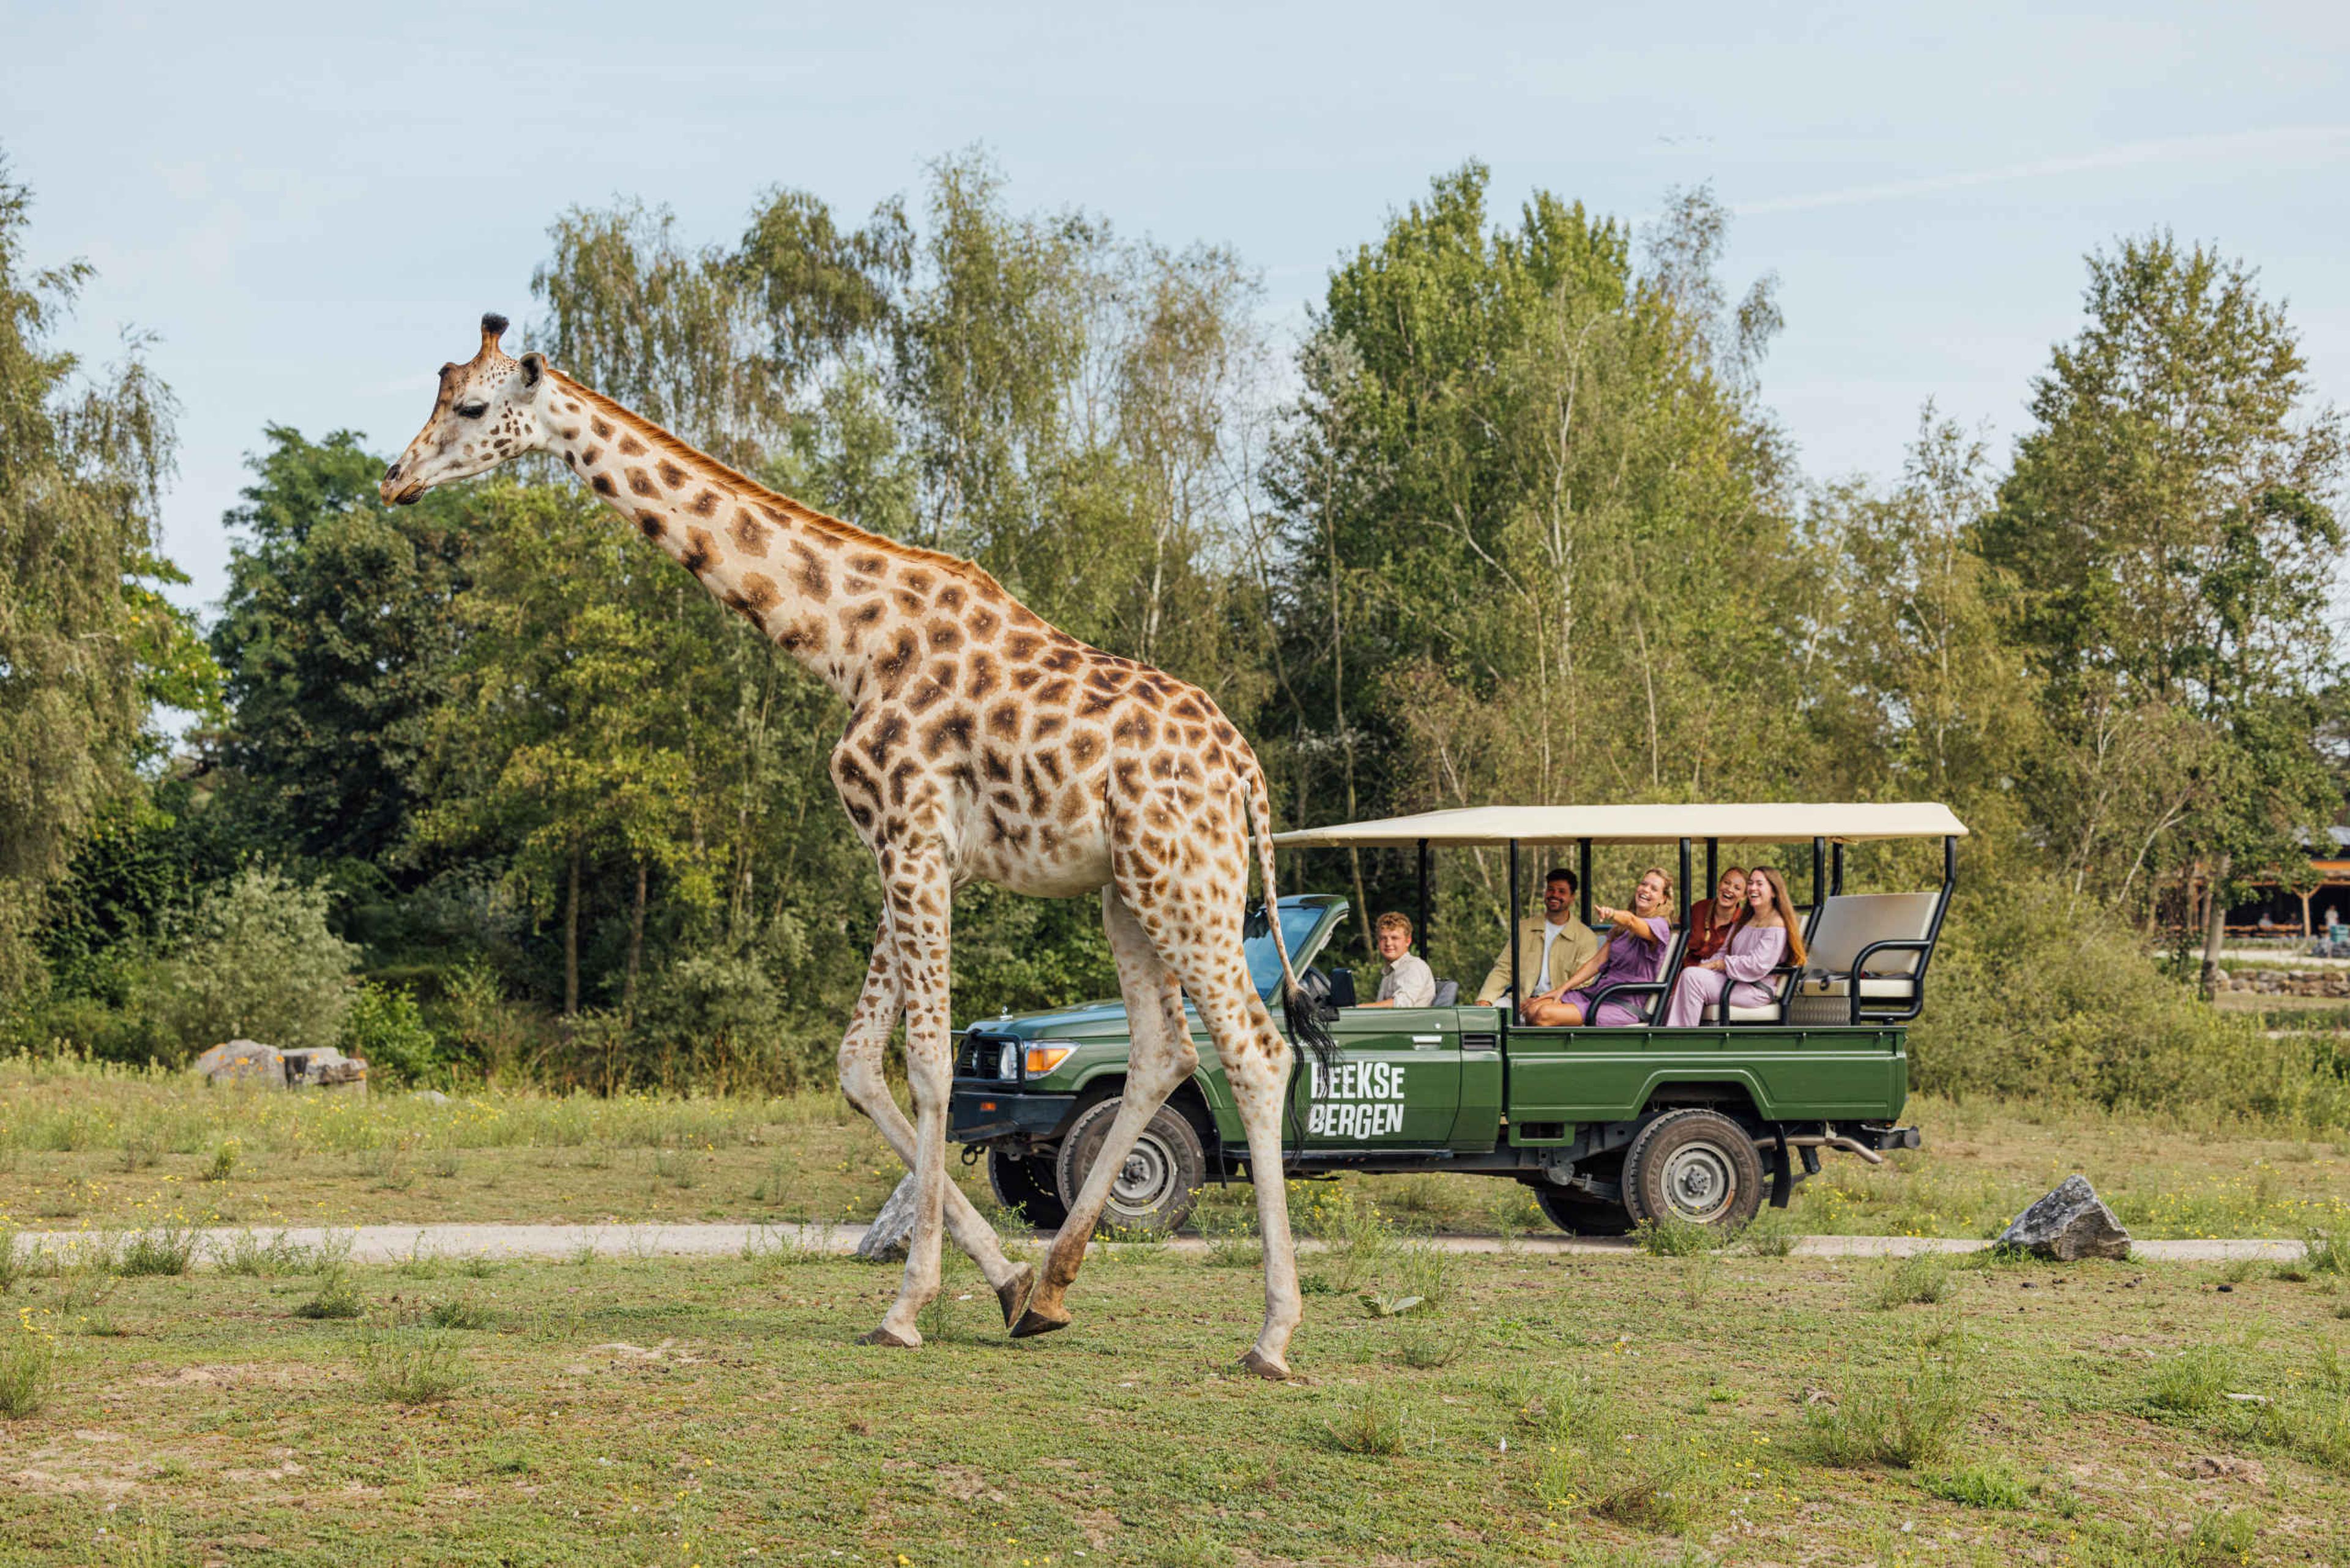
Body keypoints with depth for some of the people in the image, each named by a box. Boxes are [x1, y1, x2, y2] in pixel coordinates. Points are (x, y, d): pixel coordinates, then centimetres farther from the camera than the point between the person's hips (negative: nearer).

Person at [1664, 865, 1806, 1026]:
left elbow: (1758, 966, -18)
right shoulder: (1745, 921, 21)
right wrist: (1705, 966, -2)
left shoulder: (1776, 925, -8)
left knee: (1692, 976, -24)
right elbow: (1724, 953, 19)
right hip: (1733, 982, 8)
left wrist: (1716, 965, -13)